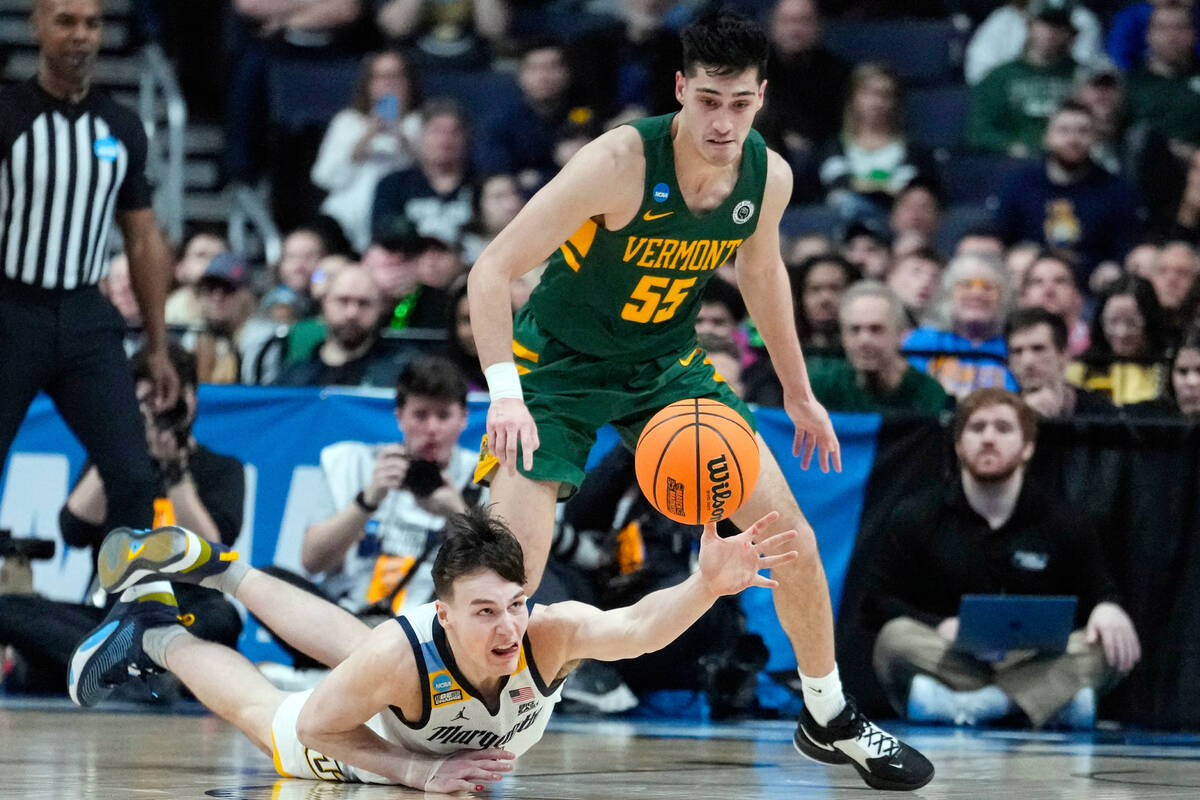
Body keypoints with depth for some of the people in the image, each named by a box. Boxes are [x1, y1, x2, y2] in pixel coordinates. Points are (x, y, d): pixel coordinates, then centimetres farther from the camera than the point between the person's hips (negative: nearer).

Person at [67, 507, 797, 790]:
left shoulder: (551, 633, -48)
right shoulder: (405, 655, -48)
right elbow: (314, 726, -32)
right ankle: (157, 632, 50)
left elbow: (636, 627, -68)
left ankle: (222, 572, 58)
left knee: (348, 642, 35)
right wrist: (421, 771, -39)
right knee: (262, 711, 26)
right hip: (382, 743, -4)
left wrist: (706, 587, -86)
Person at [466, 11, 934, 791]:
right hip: (559, 365, -5)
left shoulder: (769, 176, -11)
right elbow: (493, 271, -28)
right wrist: (506, 395, -38)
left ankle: (829, 720, 19)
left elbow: (761, 270, 13)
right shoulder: (622, 162, -29)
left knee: (789, 527, 1)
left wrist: (799, 392, 20)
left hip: (666, 362, 5)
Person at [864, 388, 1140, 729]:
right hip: (949, 659, -1)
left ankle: (954, 704, -40)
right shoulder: (915, 518, 8)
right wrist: (940, 625, -17)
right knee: (897, 638, -31)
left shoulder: (1063, 523, 10)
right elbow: (876, 602, 3)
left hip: (1032, 661, 1)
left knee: (1111, 648, -26)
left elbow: (1098, 592, 13)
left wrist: (1108, 608, -14)